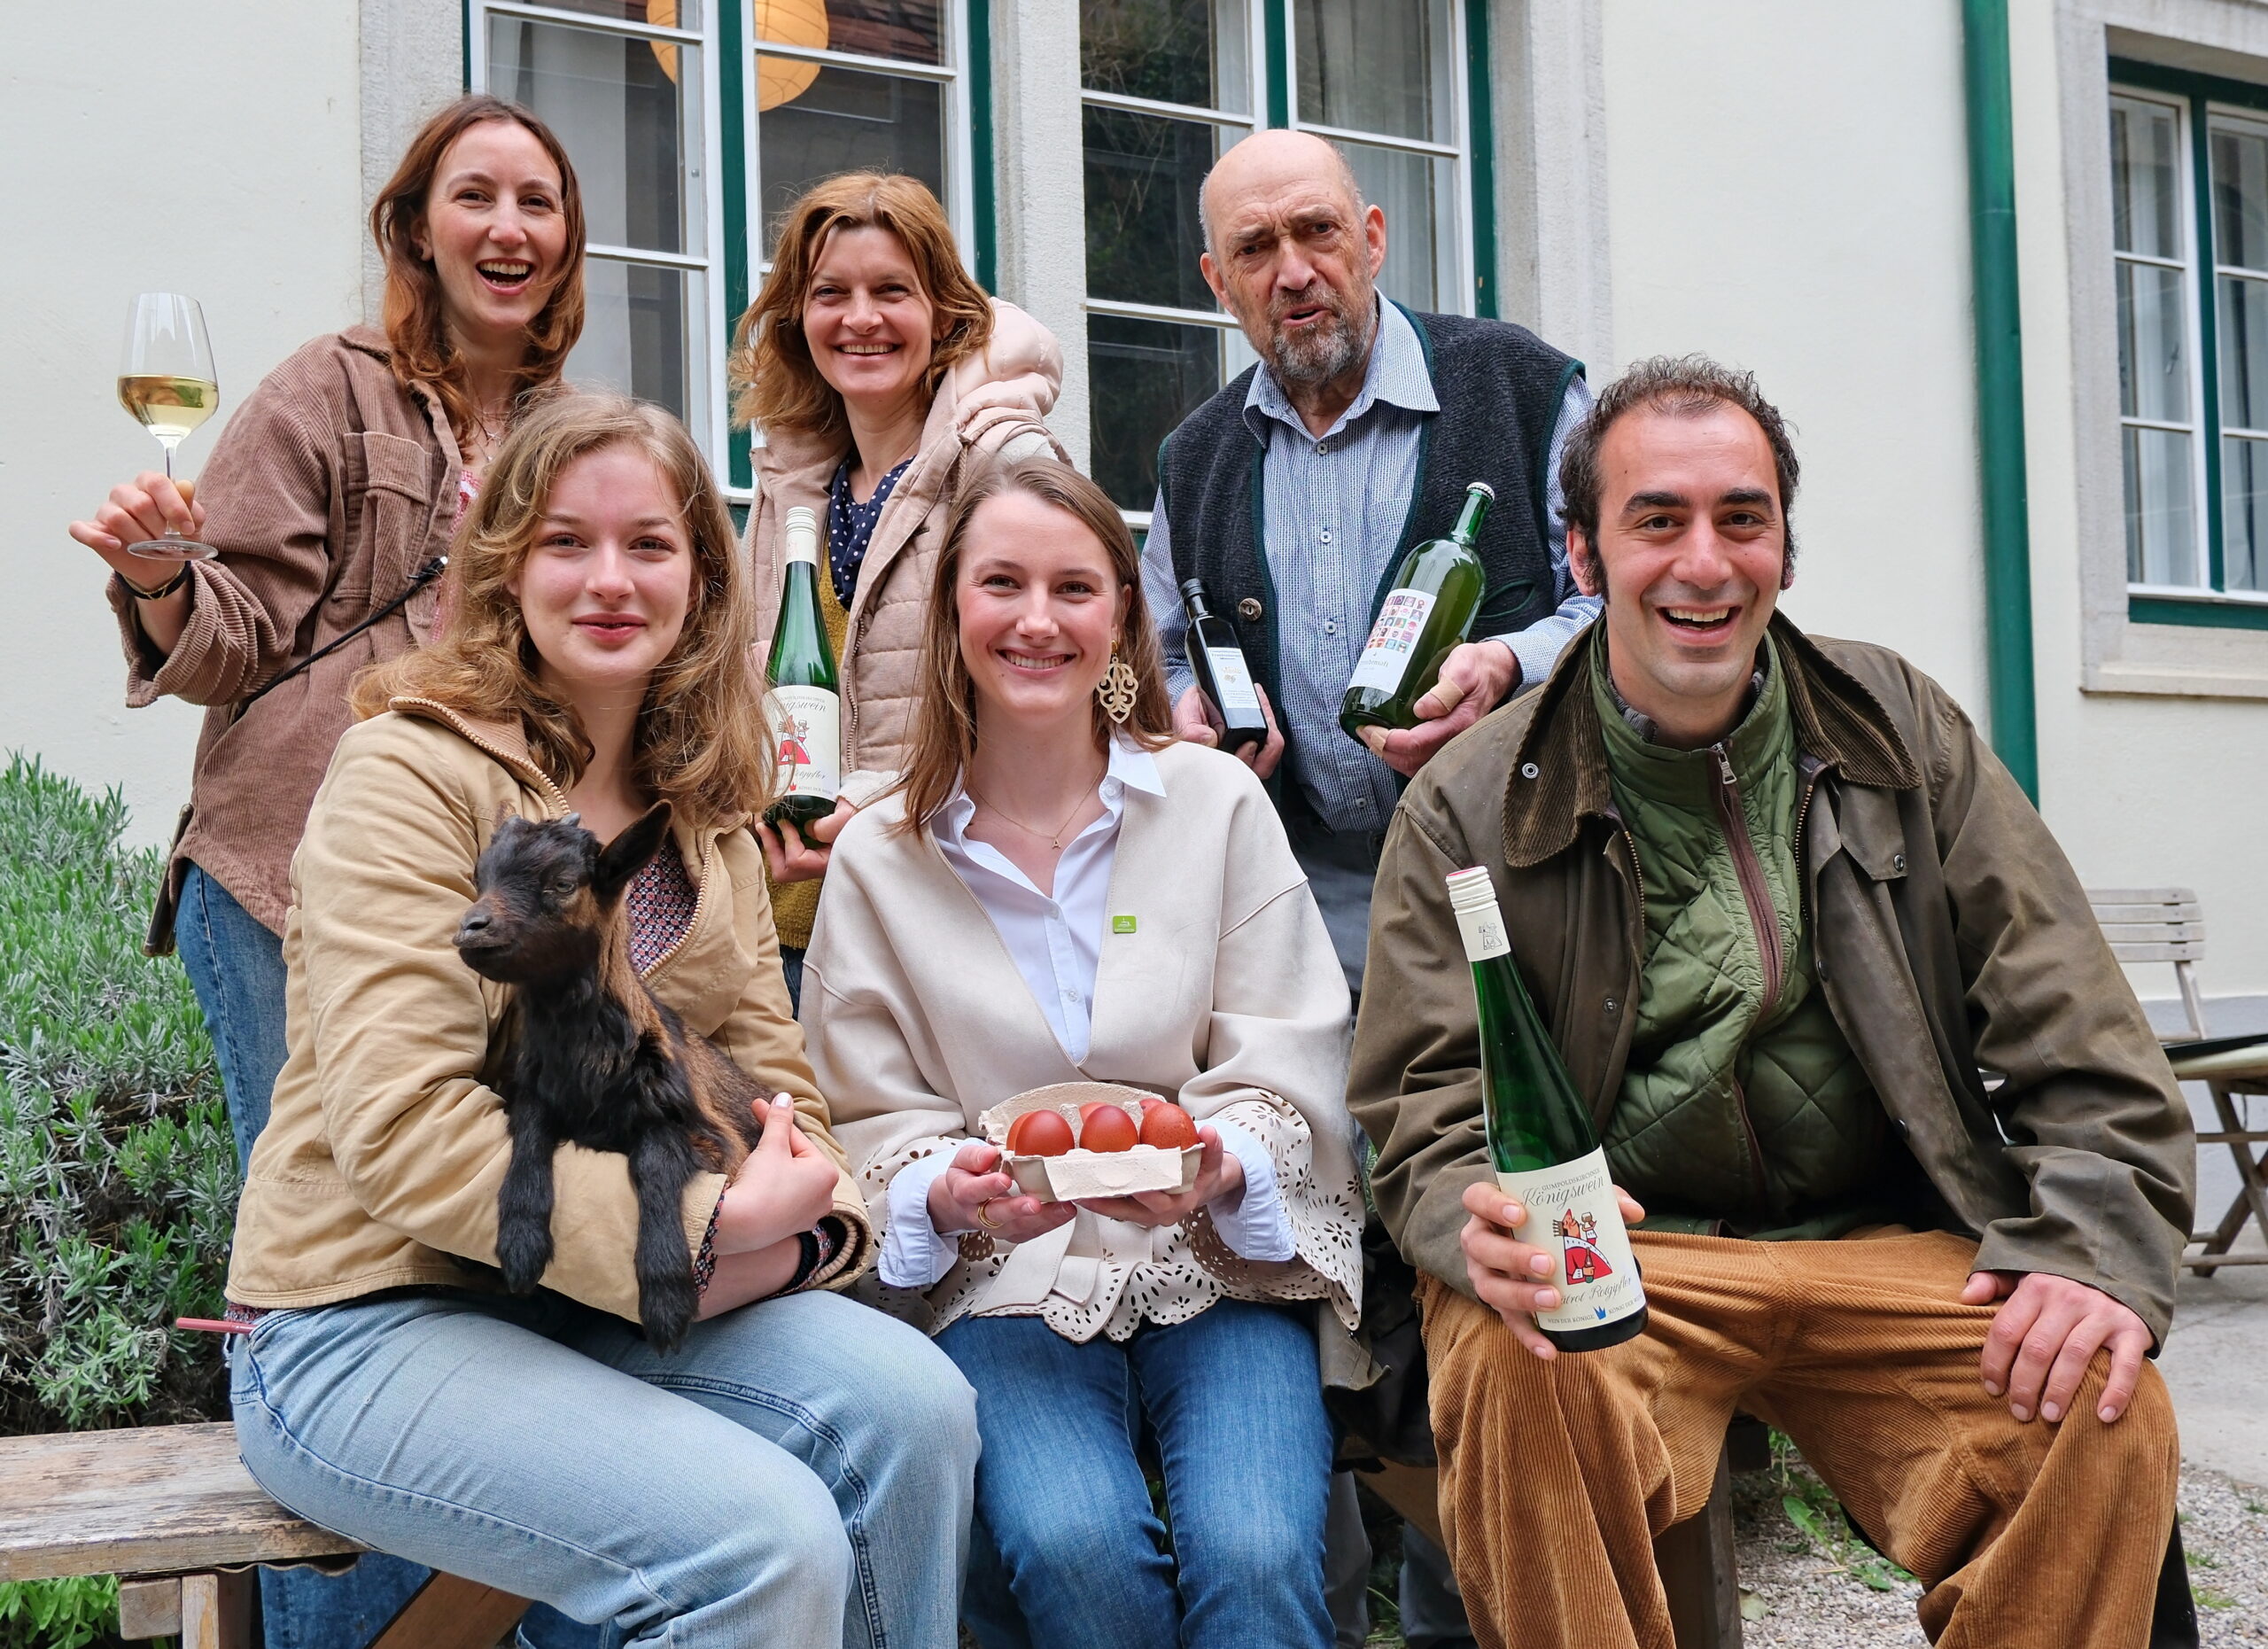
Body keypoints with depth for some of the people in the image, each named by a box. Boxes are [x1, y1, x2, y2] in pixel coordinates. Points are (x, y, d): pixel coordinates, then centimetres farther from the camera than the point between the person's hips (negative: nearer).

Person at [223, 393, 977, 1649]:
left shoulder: (703, 812, 12)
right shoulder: (409, 774, -11)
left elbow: (764, 1072, 8)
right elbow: (400, 1131, -20)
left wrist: (799, 1219, -15)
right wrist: (707, 1219, -22)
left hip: (595, 1305, 7)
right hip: (372, 1319, -6)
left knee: (913, 1404, -18)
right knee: (771, 1541, -26)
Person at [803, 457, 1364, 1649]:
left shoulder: (1218, 804, 5)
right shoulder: (880, 857, 5)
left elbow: (1287, 1072, 3)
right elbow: (871, 1123, 5)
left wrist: (1220, 1164, -19)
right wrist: (949, 1192, -17)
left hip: (1221, 1263, 0)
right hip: (1003, 1282, 0)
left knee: (1255, 1553, -27)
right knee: (1071, 1543, -28)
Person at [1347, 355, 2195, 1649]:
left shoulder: (1900, 732, 9)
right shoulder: (1471, 810, 2)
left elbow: (2071, 1024, 5)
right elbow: (1429, 1113, -1)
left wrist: (2099, 1246, -12)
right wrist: (1485, 1228, -25)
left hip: (1887, 1250, 2)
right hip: (1614, 1259, -2)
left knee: (2107, 1411, -24)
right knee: (1513, 1369, -34)